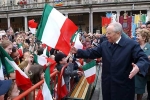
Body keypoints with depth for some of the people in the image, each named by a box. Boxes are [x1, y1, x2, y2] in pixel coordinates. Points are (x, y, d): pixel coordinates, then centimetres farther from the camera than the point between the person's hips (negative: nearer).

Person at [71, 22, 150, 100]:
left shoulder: (131, 44, -11)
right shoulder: (104, 44, 4)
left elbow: (144, 59, -16)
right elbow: (92, 53, 7)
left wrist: (138, 67, -38)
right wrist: (77, 52, -3)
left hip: (123, 86, -4)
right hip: (107, 84, 5)